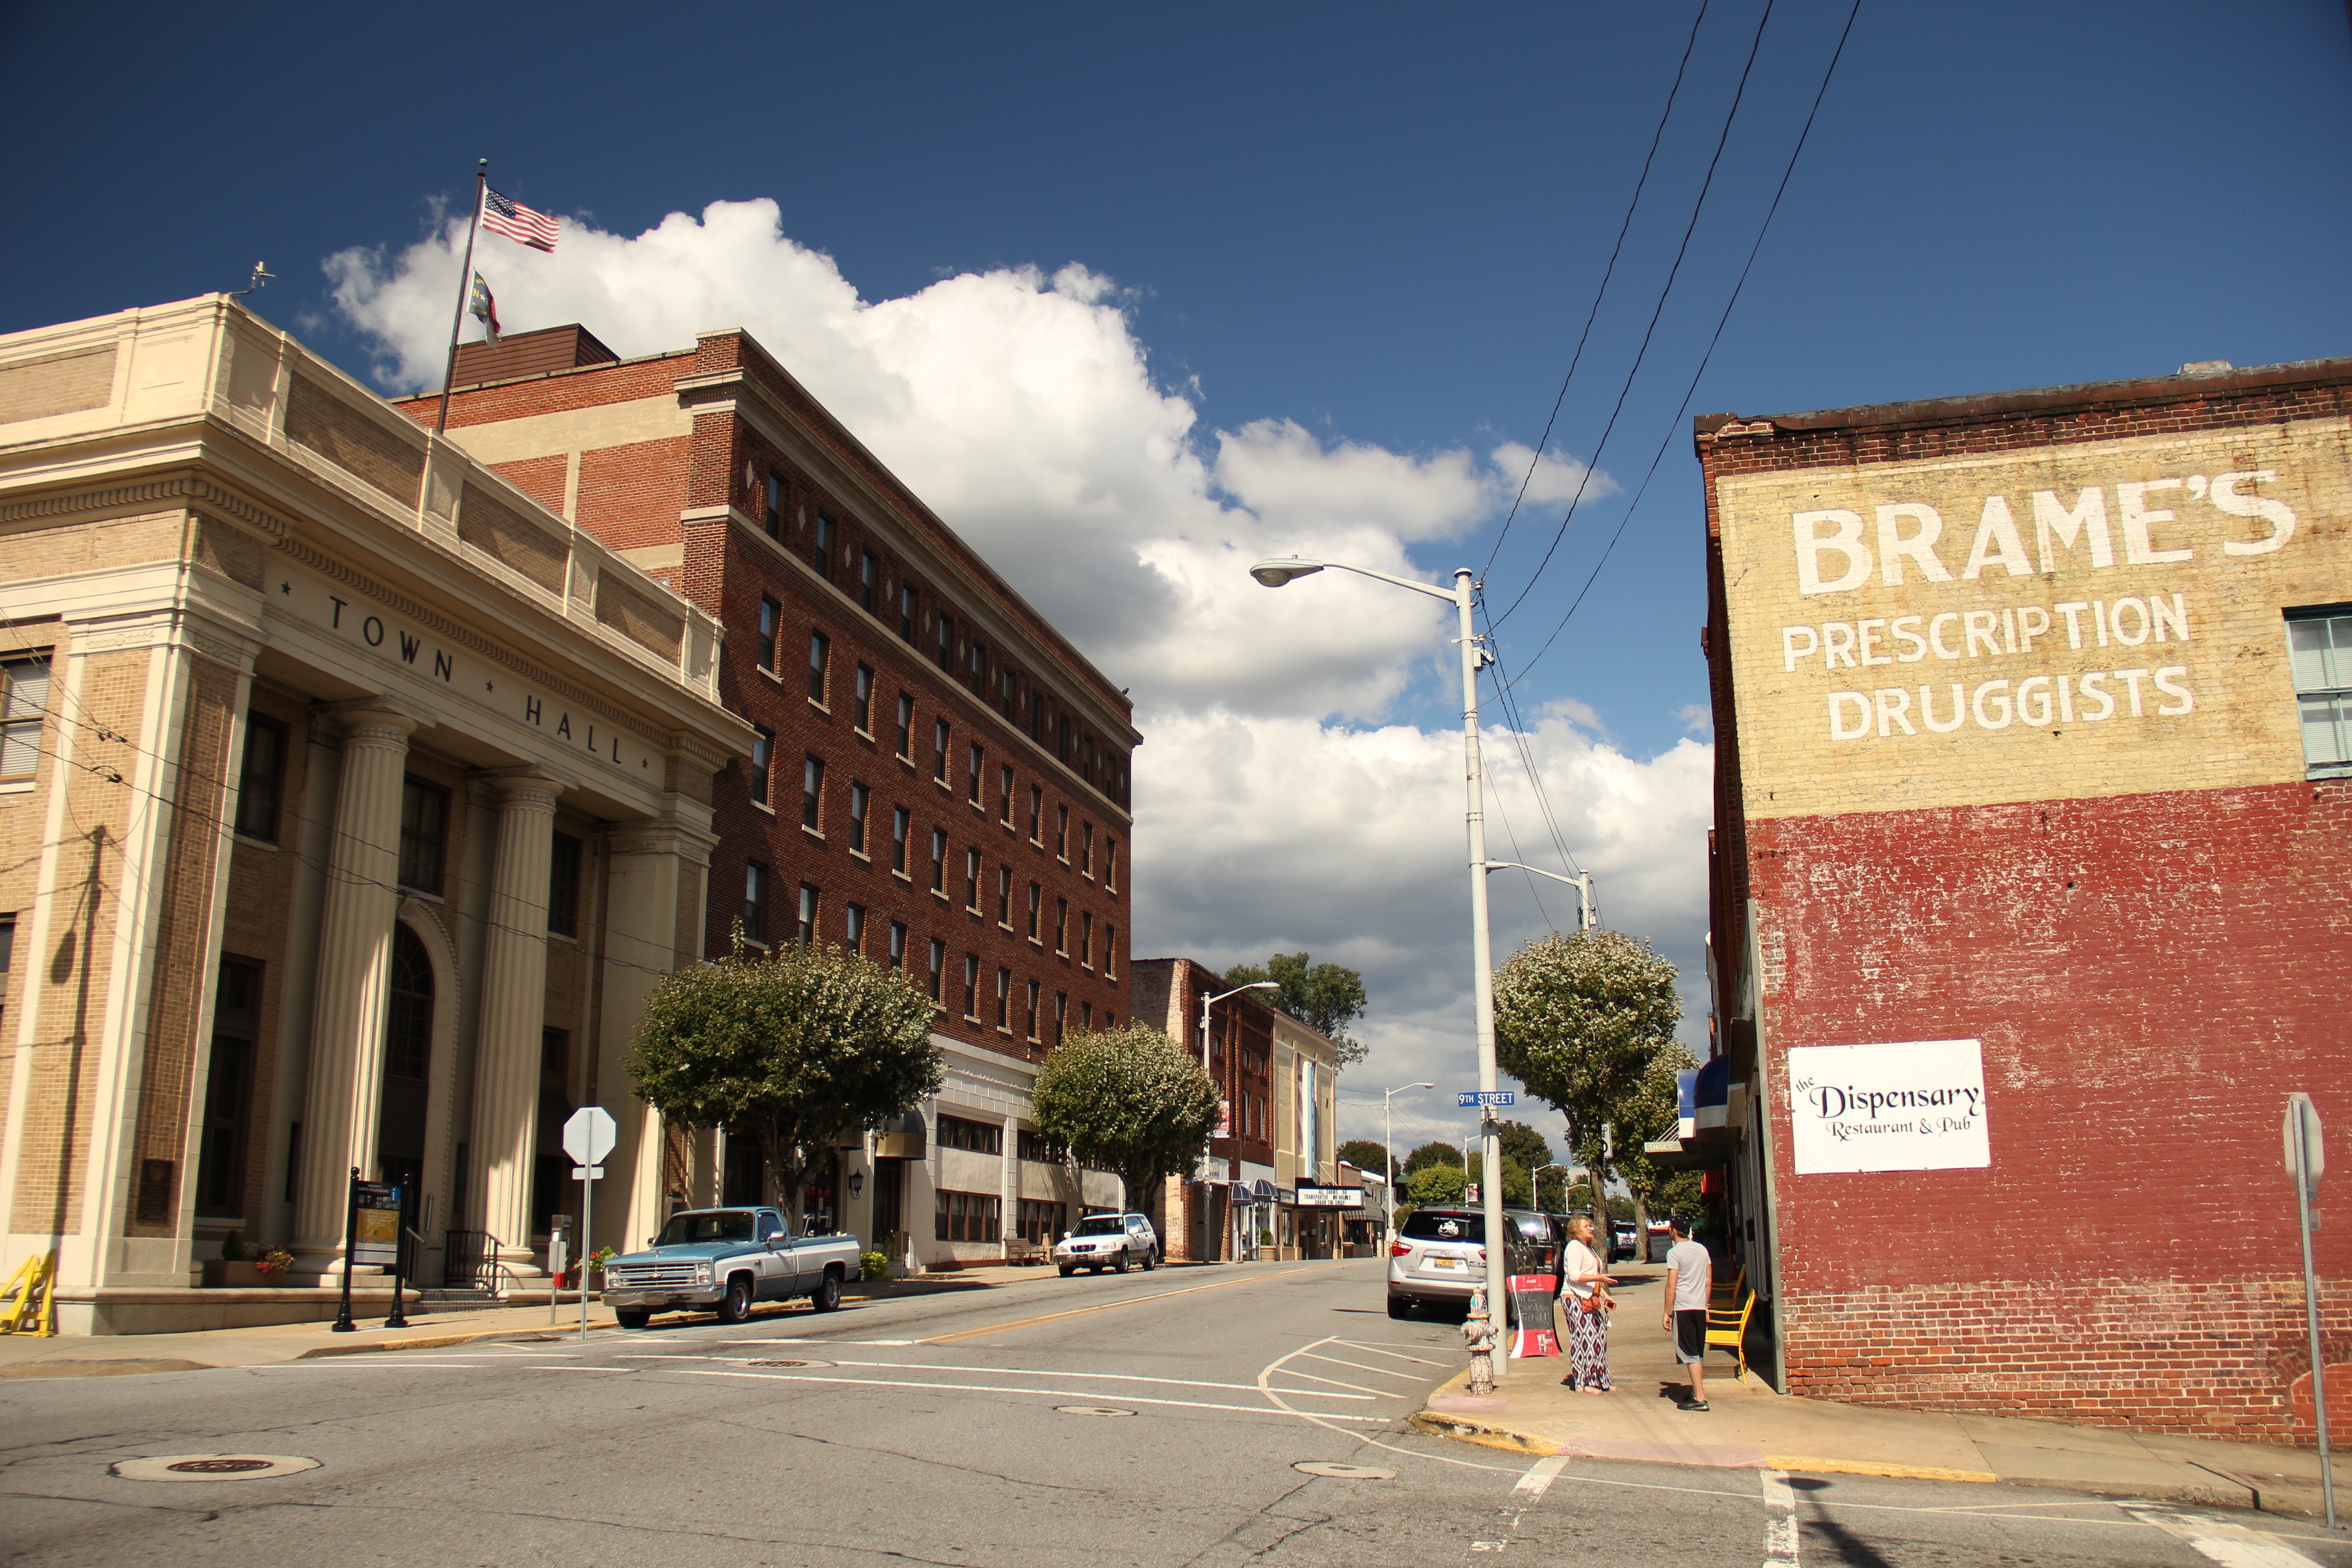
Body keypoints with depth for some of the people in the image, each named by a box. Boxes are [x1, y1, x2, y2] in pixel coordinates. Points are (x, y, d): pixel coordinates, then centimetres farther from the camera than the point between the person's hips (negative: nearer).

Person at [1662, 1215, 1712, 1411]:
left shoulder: (1674, 1253, -11)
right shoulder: (1702, 1250, 9)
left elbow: (1671, 1287, -13)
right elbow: (1709, 1281, 13)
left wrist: (1667, 1314, -8)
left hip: (1683, 1308, -6)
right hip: (1700, 1307, 6)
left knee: (1691, 1354, -5)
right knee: (1699, 1354, 16)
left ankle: (1699, 1399, -7)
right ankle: (1699, 1392, 24)